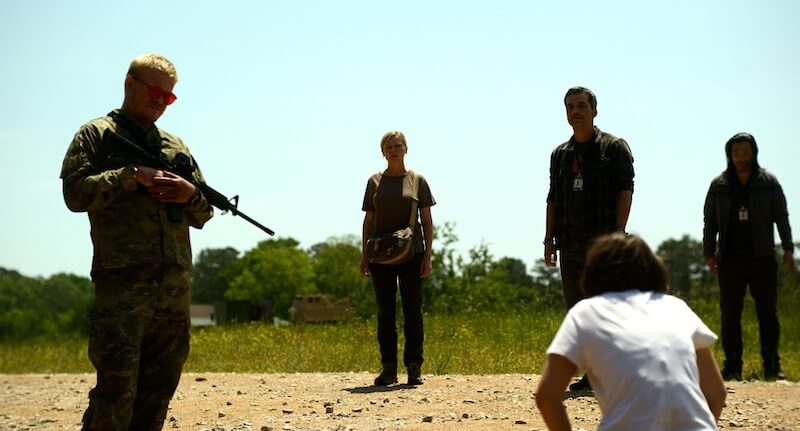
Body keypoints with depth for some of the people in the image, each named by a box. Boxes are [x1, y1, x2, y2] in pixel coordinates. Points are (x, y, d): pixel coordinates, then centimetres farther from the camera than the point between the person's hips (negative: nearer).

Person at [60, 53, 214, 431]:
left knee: (159, 385, 7)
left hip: (175, 284, 6)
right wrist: (133, 175, -13)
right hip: (121, 280, -6)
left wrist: (191, 194, 0)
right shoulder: (96, 135, 8)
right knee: (117, 383, -12)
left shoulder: (175, 146, 22)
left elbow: (202, 215, 23)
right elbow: (76, 193, -7)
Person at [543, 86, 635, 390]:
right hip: (570, 245, 6)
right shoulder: (560, 154, 17)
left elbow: (625, 191, -6)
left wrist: (618, 233, -16)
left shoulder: (614, 147, 0)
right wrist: (549, 239, 10)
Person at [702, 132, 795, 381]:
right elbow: (709, 221, 9)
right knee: (730, 314, 3)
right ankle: (732, 367, 8)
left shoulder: (768, 182, 4)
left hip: (762, 258, -1)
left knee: (768, 313, 1)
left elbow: (781, 217, 4)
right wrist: (709, 253, 3)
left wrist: (788, 249, -5)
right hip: (730, 260, 1)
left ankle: (772, 367, 5)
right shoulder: (719, 185, 6)